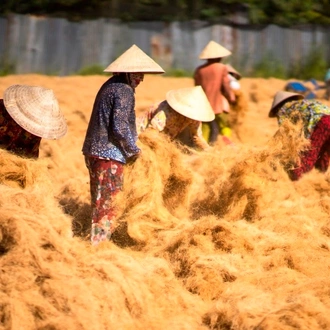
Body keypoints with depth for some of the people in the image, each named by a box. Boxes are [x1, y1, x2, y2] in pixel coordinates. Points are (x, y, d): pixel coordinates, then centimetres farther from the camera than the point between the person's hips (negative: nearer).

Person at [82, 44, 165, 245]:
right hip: (110, 154, -9)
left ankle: (97, 241, 24)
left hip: (93, 151, 9)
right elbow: (119, 127, -21)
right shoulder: (124, 91, -15)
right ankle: (100, 243, -2)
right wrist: (134, 149, -7)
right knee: (108, 203, -4)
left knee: (99, 201, 17)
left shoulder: (109, 86, 14)